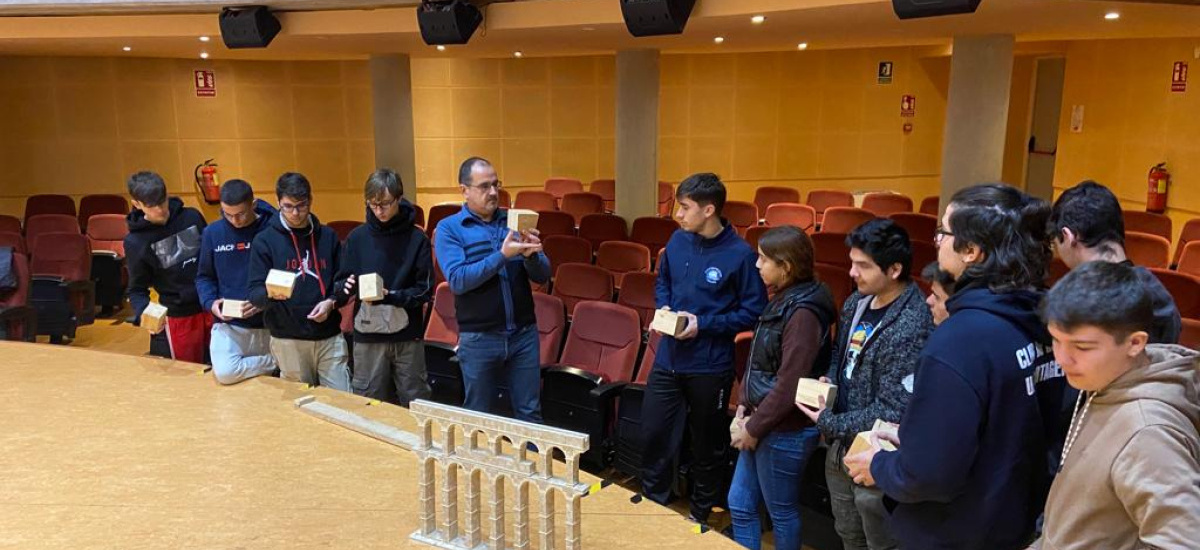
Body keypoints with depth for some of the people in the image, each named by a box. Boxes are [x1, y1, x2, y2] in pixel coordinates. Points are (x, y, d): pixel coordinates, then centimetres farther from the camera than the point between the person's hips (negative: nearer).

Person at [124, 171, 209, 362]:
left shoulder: (192, 217, -3)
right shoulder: (135, 241, -9)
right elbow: (137, 289, -3)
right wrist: (143, 313, -23)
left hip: (212, 308, 2)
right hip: (179, 318, -2)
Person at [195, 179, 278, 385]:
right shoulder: (212, 232, 1)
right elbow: (204, 277, 11)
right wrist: (210, 302, -8)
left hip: (268, 323, -2)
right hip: (228, 324, 2)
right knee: (225, 373, -21)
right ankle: (276, 363, -2)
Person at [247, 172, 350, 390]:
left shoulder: (328, 236, 8)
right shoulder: (264, 240, 1)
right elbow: (255, 293, -5)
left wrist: (332, 302, -10)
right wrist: (270, 294, -27)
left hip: (330, 337, 1)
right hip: (288, 340, -1)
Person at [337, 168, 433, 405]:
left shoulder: (417, 239, -4)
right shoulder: (357, 237, 1)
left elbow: (425, 291, -5)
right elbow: (342, 282, 5)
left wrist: (390, 296, -20)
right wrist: (349, 286, -18)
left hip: (407, 336, -1)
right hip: (368, 335, 2)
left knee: (416, 403, 9)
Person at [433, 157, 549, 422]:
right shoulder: (449, 228, -3)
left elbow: (543, 276, 4)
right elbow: (458, 281, -17)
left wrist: (530, 255, -18)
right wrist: (502, 255, -24)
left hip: (524, 333, 2)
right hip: (479, 338, -2)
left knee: (530, 415, 11)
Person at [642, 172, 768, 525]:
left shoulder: (740, 254, -17)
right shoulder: (678, 241, -1)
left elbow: (753, 311, -12)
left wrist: (703, 324, -20)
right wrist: (663, 308, -5)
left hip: (710, 366, -4)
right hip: (668, 358, 4)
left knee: (707, 444, 15)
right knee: (654, 432, 10)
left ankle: (701, 513, 36)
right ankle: (652, 504, 31)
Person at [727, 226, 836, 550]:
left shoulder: (803, 313, -23)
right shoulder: (783, 300, 7)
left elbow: (789, 386, -23)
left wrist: (754, 428, -15)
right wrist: (745, 404, 5)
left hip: (785, 432, -9)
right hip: (764, 423, 9)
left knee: (782, 513, 10)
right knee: (739, 504, 17)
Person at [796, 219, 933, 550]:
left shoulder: (910, 328, -26)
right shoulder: (856, 303, 0)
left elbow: (894, 412, -26)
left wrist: (829, 423, -17)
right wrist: (829, 383, -3)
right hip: (841, 446, 8)